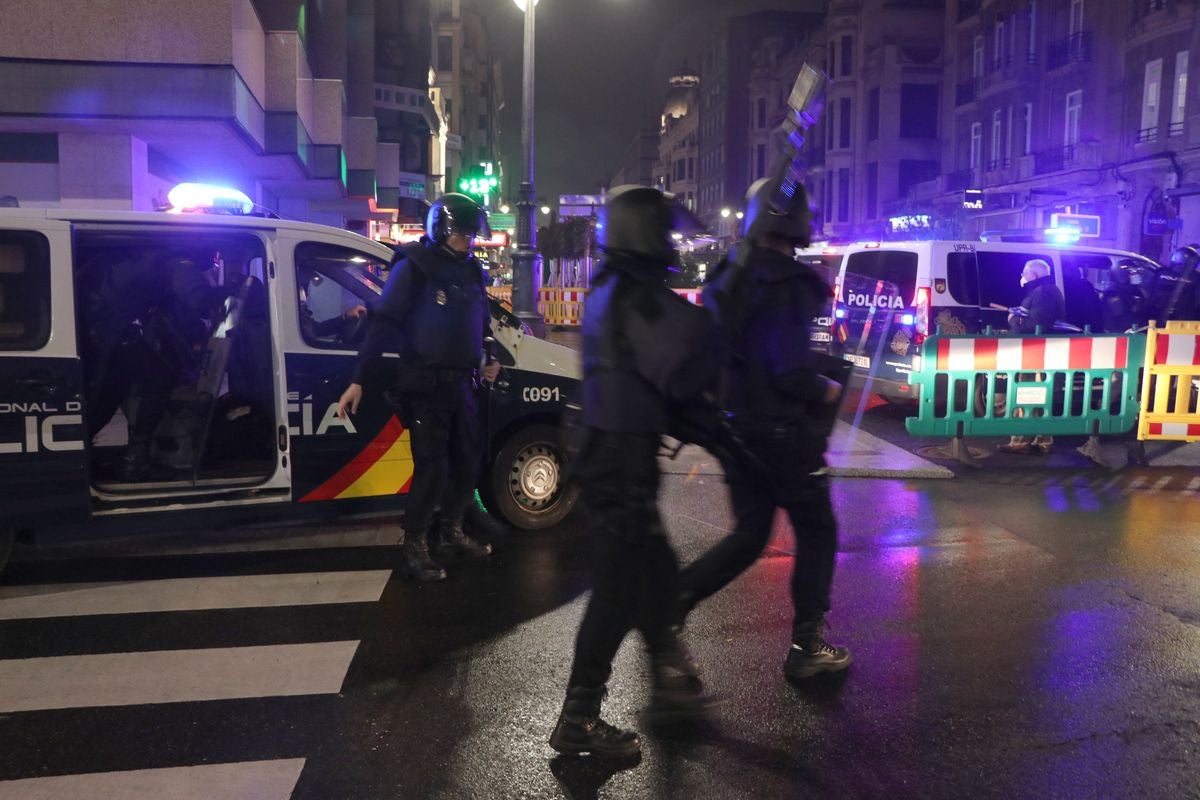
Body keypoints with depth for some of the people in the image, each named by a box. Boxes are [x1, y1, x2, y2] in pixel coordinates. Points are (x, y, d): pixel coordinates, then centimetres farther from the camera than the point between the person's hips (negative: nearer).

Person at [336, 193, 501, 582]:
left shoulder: (471, 271, 9)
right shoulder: (413, 268, -12)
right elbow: (383, 325, -17)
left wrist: (489, 358, 9)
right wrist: (359, 380, -21)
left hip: (461, 382, 7)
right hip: (425, 385, -7)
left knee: (467, 462, 15)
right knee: (432, 467, -7)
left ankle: (451, 532, 32)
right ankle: (414, 548, 7)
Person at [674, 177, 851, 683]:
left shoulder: (727, 278, 6)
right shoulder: (789, 285, -18)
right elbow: (791, 371, -24)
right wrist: (827, 391, -5)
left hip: (735, 428, 7)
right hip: (782, 433, -7)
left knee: (749, 533, 18)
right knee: (817, 533, 10)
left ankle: (672, 600, 5)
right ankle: (807, 647, 16)